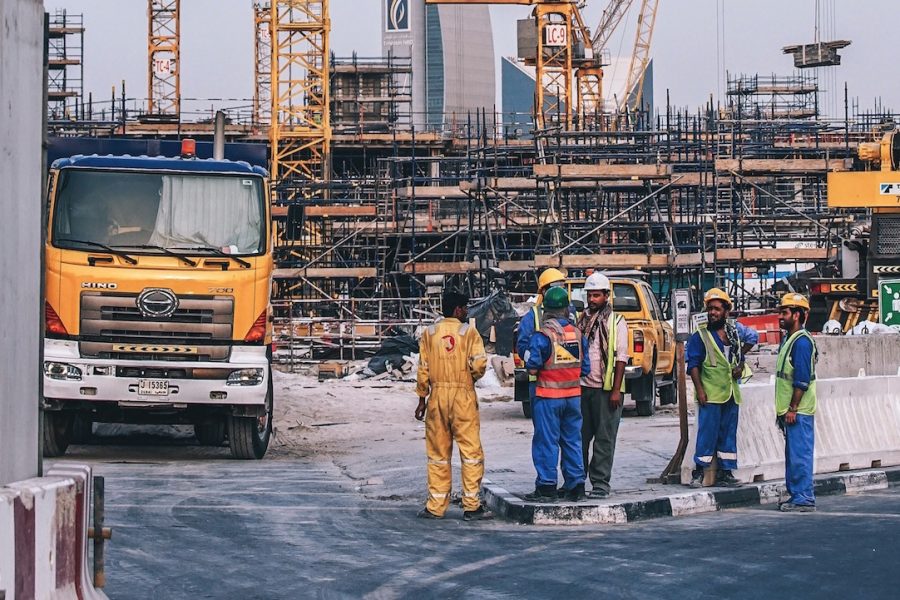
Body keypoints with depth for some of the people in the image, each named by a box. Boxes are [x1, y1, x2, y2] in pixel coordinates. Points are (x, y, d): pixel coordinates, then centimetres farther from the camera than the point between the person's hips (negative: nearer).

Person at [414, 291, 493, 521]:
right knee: (470, 450, 2)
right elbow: (479, 363, -13)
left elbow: (423, 368, 5)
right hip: (463, 396, -3)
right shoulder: (469, 332, -3)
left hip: (437, 395, 3)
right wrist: (472, 378, 8)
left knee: (438, 452, 9)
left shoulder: (429, 334, 6)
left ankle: (436, 506, 9)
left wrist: (422, 399, 11)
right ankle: (472, 506, -1)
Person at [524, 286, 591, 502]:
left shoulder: (542, 335, -14)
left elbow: (533, 368, -15)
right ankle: (575, 486, 15)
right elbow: (585, 368, 6)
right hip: (573, 395, 5)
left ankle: (547, 487, 0)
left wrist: (530, 364, 7)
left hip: (548, 396, -5)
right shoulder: (577, 333, 2)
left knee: (546, 441, 0)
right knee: (572, 440, 12)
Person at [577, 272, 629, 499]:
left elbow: (621, 358, -6)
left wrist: (616, 390, -12)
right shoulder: (582, 321, 13)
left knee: (604, 439, -2)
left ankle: (600, 484, 0)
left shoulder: (616, 323, -1)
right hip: (582, 386, 5)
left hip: (606, 389, -5)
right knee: (580, 437, 7)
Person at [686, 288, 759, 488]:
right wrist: (699, 389, -14)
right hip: (710, 395, -5)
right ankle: (699, 472, -3)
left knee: (729, 434, 8)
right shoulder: (700, 335, -5)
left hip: (731, 393, 5)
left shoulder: (735, 330, 9)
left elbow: (753, 337, 28)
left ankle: (725, 472, 15)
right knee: (707, 433, -8)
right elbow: (693, 364, -7)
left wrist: (740, 356, 17)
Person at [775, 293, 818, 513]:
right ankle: (796, 495, 18)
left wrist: (792, 409, -20)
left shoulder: (801, 342, -15)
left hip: (799, 411, -10)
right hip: (790, 410, 10)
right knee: (792, 455, 13)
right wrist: (783, 410, 20)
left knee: (800, 454, -8)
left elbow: (802, 381, -19)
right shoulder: (789, 340, 17)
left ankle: (804, 499, -7)